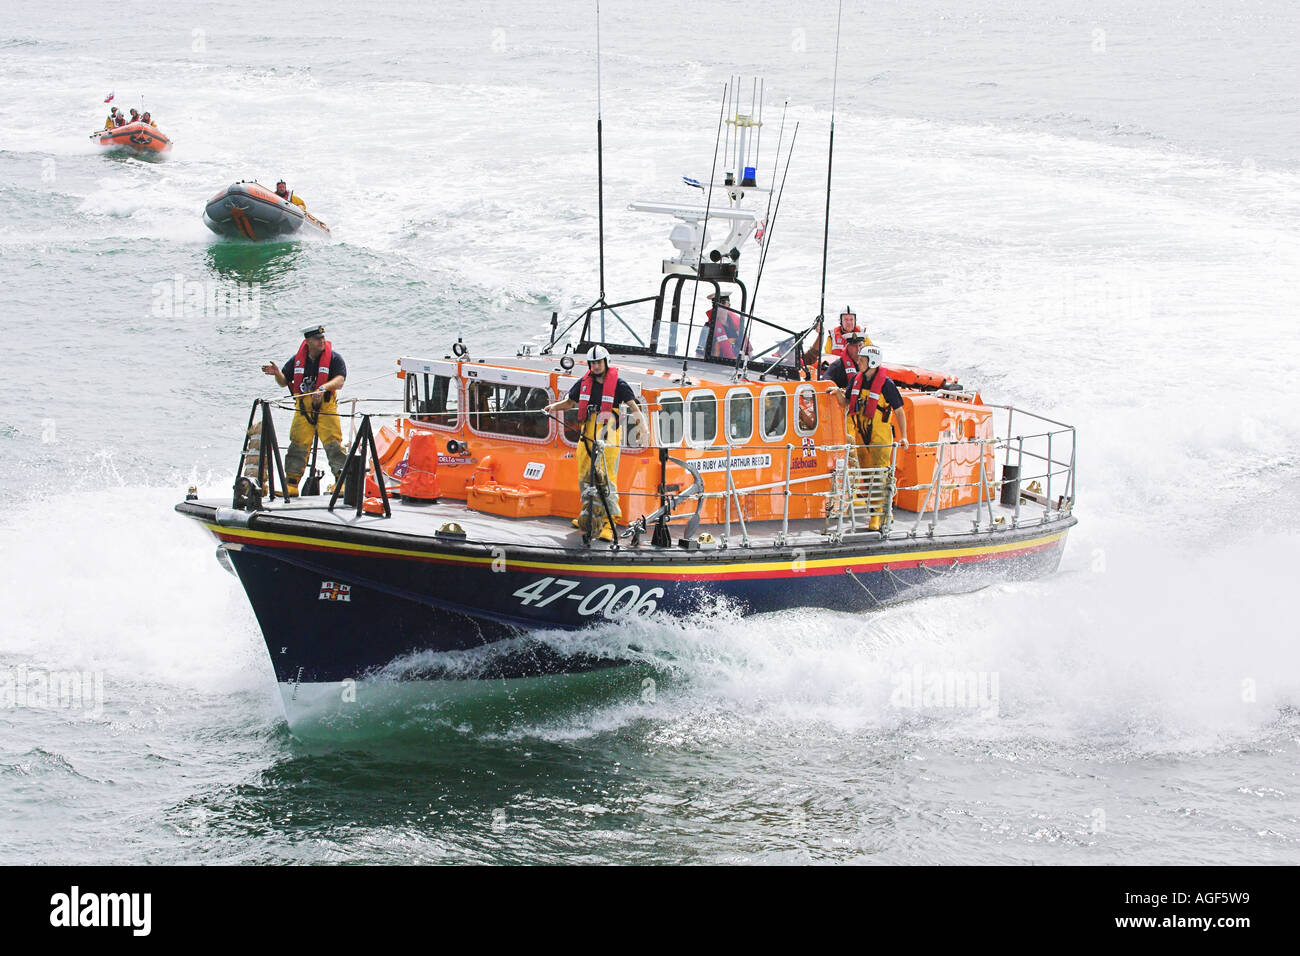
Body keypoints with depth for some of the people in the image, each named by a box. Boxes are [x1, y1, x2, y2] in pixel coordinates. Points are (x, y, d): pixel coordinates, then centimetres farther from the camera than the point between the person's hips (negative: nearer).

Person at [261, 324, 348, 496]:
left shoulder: (334, 358, -3)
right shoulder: (298, 359, 7)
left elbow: (340, 381, -13)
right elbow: (284, 382, 14)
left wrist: (324, 387, -32)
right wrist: (277, 373, -8)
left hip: (326, 408, -3)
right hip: (303, 409, 3)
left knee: (333, 444, -10)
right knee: (298, 446, 1)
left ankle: (342, 481, -4)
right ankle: (291, 484, 7)